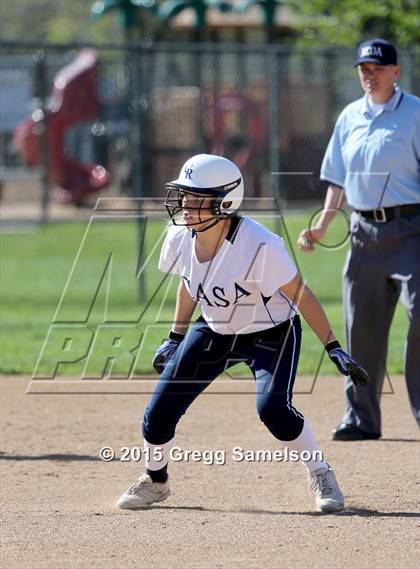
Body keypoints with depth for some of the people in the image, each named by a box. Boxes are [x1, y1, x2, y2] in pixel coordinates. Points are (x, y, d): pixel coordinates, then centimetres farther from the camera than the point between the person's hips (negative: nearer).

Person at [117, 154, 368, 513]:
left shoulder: (260, 246, -33)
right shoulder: (181, 237, -15)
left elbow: (301, 296, -23)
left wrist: (334, 348, -23)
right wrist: (176, 339, 15)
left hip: (272, 334, -5)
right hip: (214, 332, 5)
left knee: (273, 408, -28)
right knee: (159, 412, -1)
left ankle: (321, 477, -4)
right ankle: (155, 480, 27)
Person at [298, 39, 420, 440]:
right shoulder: (350, 117, 14)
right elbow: (338, 179, 20)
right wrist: (322, 226, 12)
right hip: (364, 232, 6)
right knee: (361, 324, 6)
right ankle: (361, 417, 12)